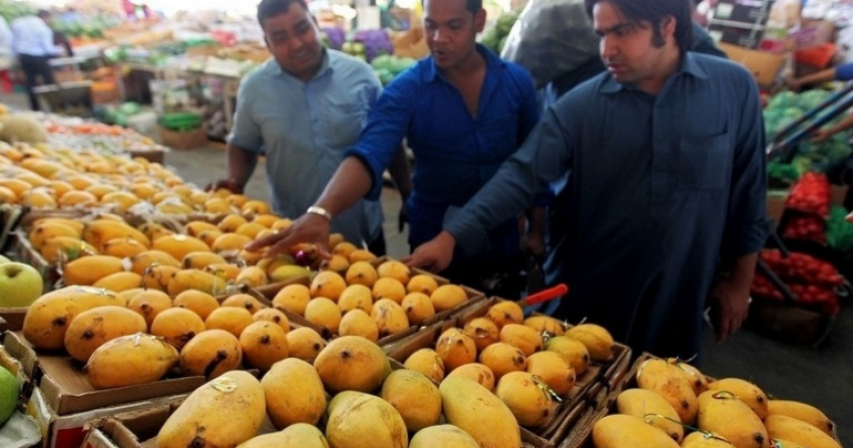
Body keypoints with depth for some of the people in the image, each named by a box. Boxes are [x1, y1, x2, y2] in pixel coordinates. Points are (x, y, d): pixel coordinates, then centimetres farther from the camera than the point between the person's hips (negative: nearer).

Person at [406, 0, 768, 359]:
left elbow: (747, 194, 0)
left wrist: (739, 281, 5)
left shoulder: (734, 88, -7)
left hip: (680, 307, 1)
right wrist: (450, 237, -26)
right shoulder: (581, 106, -10)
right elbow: (520, 175, -16)